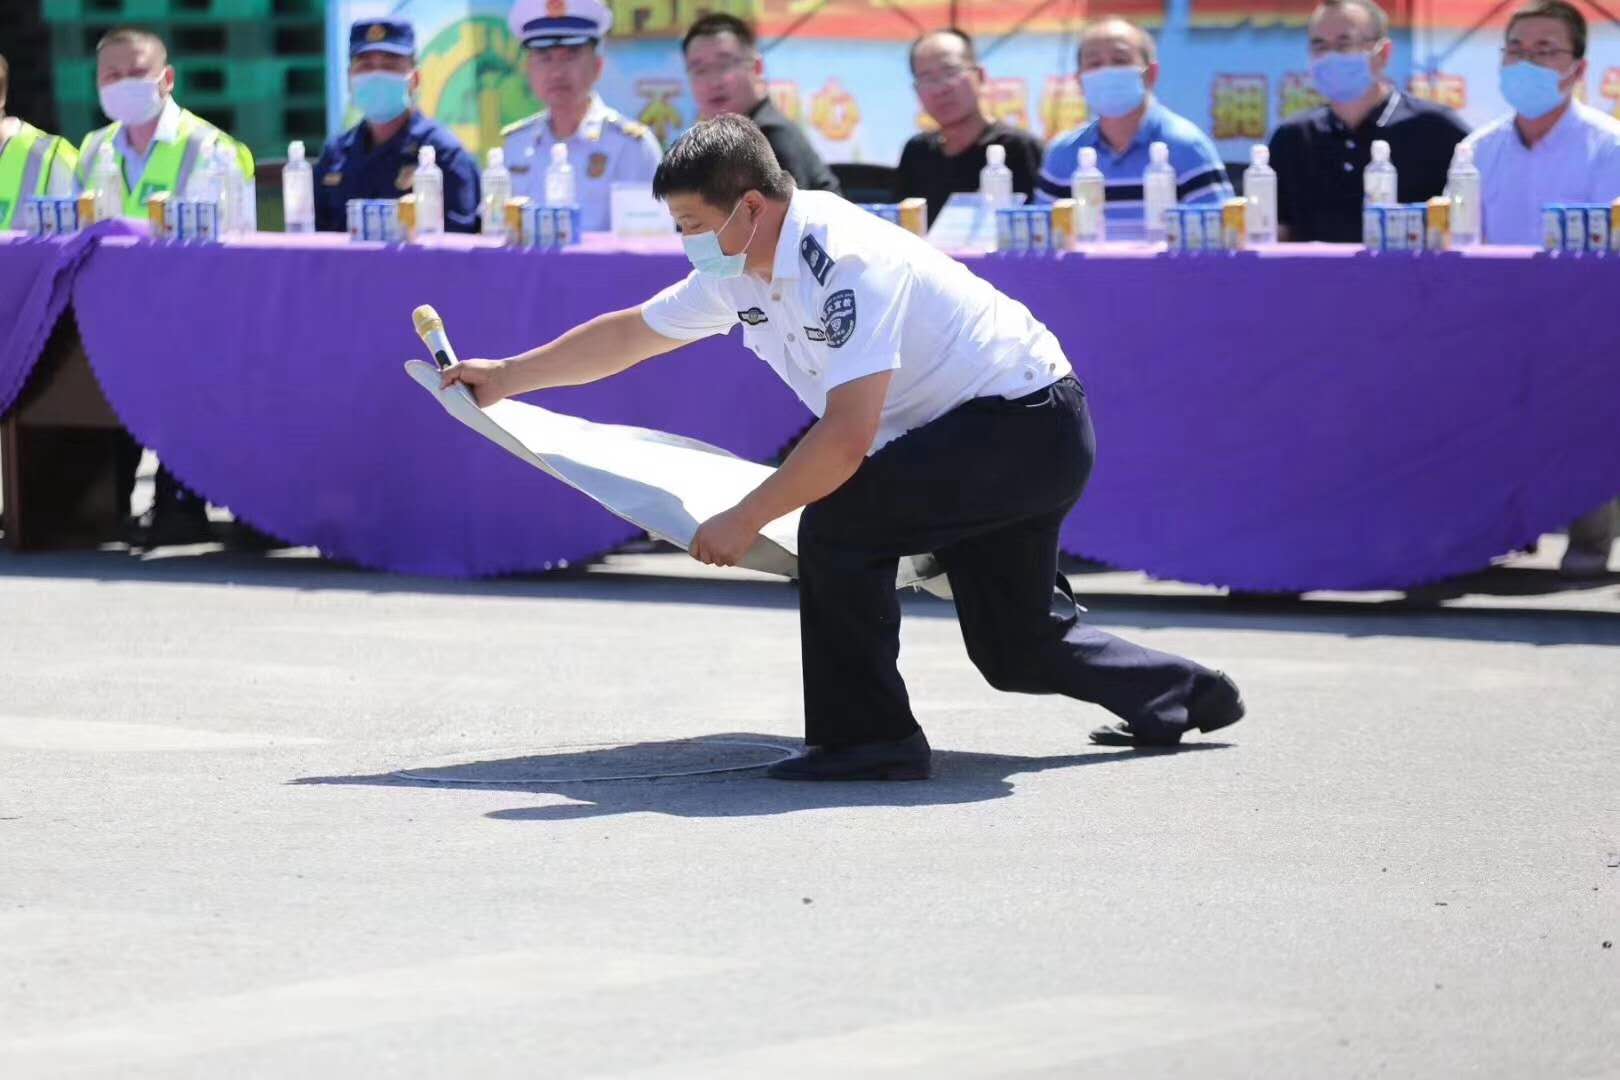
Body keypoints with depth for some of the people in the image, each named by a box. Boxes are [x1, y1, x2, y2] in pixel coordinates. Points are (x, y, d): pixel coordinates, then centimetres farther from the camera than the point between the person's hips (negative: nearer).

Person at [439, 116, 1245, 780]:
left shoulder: (845, 262, -28)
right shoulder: (738, 273, 0)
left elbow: (847, 437, -32)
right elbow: (630, 334, 15)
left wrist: (745, 521, -25)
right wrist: (507, 377, 16)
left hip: (1028, 426, -10)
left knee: (841, 524, -24)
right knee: (1018, 650, 17)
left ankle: (868, 737, -14)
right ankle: (1185, 695, 37)